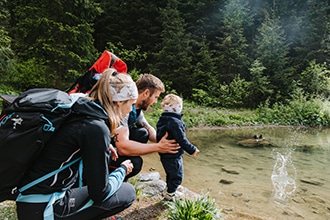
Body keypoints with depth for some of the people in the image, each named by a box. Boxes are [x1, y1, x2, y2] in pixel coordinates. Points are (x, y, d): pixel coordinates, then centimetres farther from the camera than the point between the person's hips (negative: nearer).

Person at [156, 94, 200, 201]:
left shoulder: (162, 120, 5)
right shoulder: (175, 122, -25)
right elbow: (182, 140, -25)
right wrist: (192, 149, -14)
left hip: (164, 155, 9)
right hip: (173, 156, -9)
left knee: (170, 174, 24)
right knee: (177, 176, 7)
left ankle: (169, 191, 37)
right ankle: (170, 194, 15)